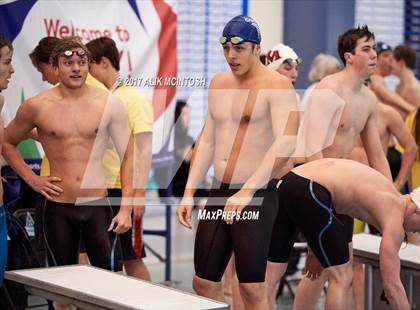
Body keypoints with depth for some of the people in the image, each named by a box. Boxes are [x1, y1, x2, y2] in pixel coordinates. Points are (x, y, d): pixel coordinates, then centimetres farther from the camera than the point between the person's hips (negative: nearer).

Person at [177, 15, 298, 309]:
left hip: (256, 196, -7)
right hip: (218, 193, 8)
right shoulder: (219, 83, 13)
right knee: (204, 283, 11)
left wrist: (246, 192, -29)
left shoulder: (277, 85, -10)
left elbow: (286, 143, -23)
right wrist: (189, 193, 9)